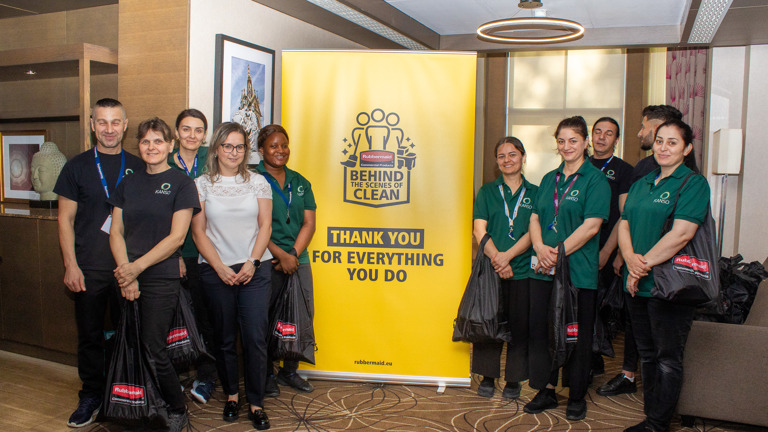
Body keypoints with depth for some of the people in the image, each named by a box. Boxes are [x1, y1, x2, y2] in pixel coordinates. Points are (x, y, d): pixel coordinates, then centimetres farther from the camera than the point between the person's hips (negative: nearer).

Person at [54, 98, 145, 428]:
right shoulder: (77, 166, 3)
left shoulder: (138, 168, 6)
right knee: (90, 335, 8)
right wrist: (70, 264, -5)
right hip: (89, 269, 0)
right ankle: (92, 396, 24)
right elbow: (65, 218, 3)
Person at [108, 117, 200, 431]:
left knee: (153, 349, -4)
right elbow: (116, 232, 8)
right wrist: (125, 272, -7)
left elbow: (176, 237, -8)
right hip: (126, 277, 5)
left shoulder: (181, 183, -1)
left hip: (161, 279, -4)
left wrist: (137, 267, -13)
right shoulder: (128, 184, 13)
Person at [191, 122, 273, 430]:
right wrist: (221, 268, -7)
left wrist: (252, 262, -7)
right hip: (216, 271, 0)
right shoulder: (202, 184, 5)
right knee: (224, 337, 8)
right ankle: (231, 395, 25)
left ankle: (256, 403, 8)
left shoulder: (257, 182, 8)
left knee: (256, 337, -3)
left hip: (255, 270, 0)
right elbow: (198, 232, 2)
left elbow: (265, 225, 4)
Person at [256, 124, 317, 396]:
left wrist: (293, 255, -6)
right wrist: (281, 255, -14)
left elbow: (309, 223, 8)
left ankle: (289, 371, 23)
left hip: (298, 259, 5)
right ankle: (267, 374, 19)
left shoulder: (300, 182, 13)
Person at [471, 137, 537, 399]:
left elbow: (533, 232, -2)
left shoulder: (535, 194, 7)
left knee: (519, 325, 5)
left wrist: (507, 255, -16)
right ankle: (488, 377, 19)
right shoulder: (487, 192, 8)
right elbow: (479, 230, -1)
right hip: (490, 269, 0)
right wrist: (496, 259, -15)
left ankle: (514, 380, 19)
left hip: (523, 270, 0)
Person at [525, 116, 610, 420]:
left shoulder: (595, 179, -4)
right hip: (544, 269, 5)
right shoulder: (549, 179, 15)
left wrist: (559, 253, -17)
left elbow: (591, 225, -13)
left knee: (576, 334, 5)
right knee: (541, 327, 8)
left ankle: (577, 395, 21)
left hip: (578, 270, -5)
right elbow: (535, 218, 10)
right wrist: (541, 248, -8)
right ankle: (547, 391, 22)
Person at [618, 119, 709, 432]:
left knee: (668, 359, 3)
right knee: (647, 355, 15)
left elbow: (682, 233, -19)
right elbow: (624, 225, 6)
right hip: (638, 284, 7)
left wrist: (645, 264, -16)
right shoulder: (641, 184, 15)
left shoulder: (694, 183, -7)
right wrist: (631, 259, -12)